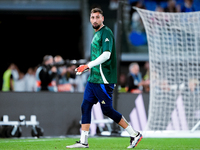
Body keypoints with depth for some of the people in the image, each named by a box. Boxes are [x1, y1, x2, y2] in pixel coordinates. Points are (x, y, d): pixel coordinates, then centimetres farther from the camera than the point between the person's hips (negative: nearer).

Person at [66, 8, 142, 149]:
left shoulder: (106, 33, -11)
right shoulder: (96, 34, 18)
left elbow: (106, 55, -22)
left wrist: (88, 65, -23)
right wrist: (86, 68, 18)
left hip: (104, 80, -9)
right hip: (93, 79, 9)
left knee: (107, 110, -6)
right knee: (85, 106, 5)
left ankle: (135, 134, 3)